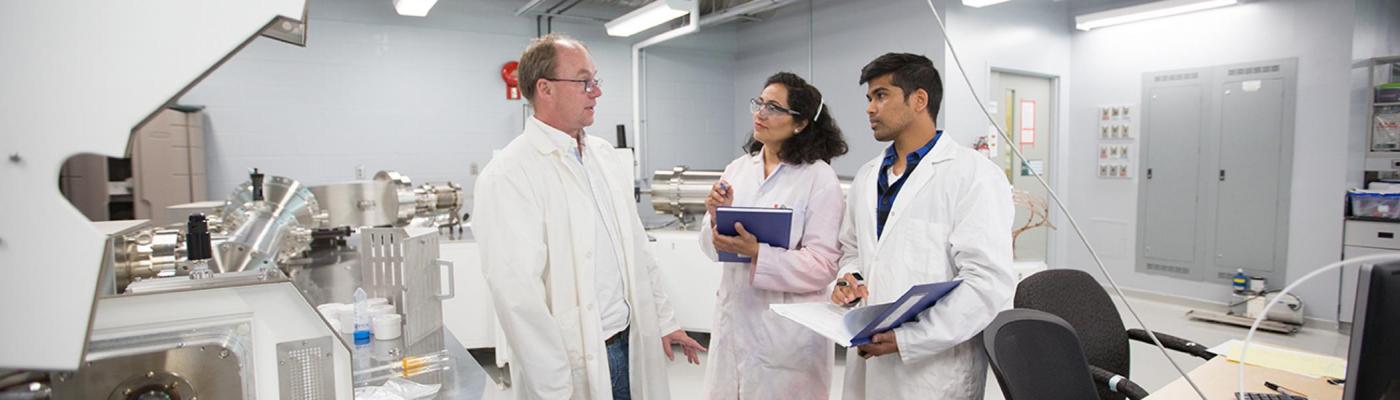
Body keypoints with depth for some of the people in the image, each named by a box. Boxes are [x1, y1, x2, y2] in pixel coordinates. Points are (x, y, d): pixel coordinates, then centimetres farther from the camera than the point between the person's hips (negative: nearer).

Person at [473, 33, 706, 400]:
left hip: (631, 344, 6)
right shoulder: (508, 175, -16)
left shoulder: (606, 157, 7)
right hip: (573, 363, -6)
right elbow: (518, 294, -20)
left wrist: (663, 320, 13)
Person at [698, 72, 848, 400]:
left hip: (786, 330, -5)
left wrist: (757, 253, -26)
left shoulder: (820, 179, -10)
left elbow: (822, 265, -15)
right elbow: (712, 248, 6)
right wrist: (716, 218, -14)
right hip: (734, 319, 5)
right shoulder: (737, 169, 4)